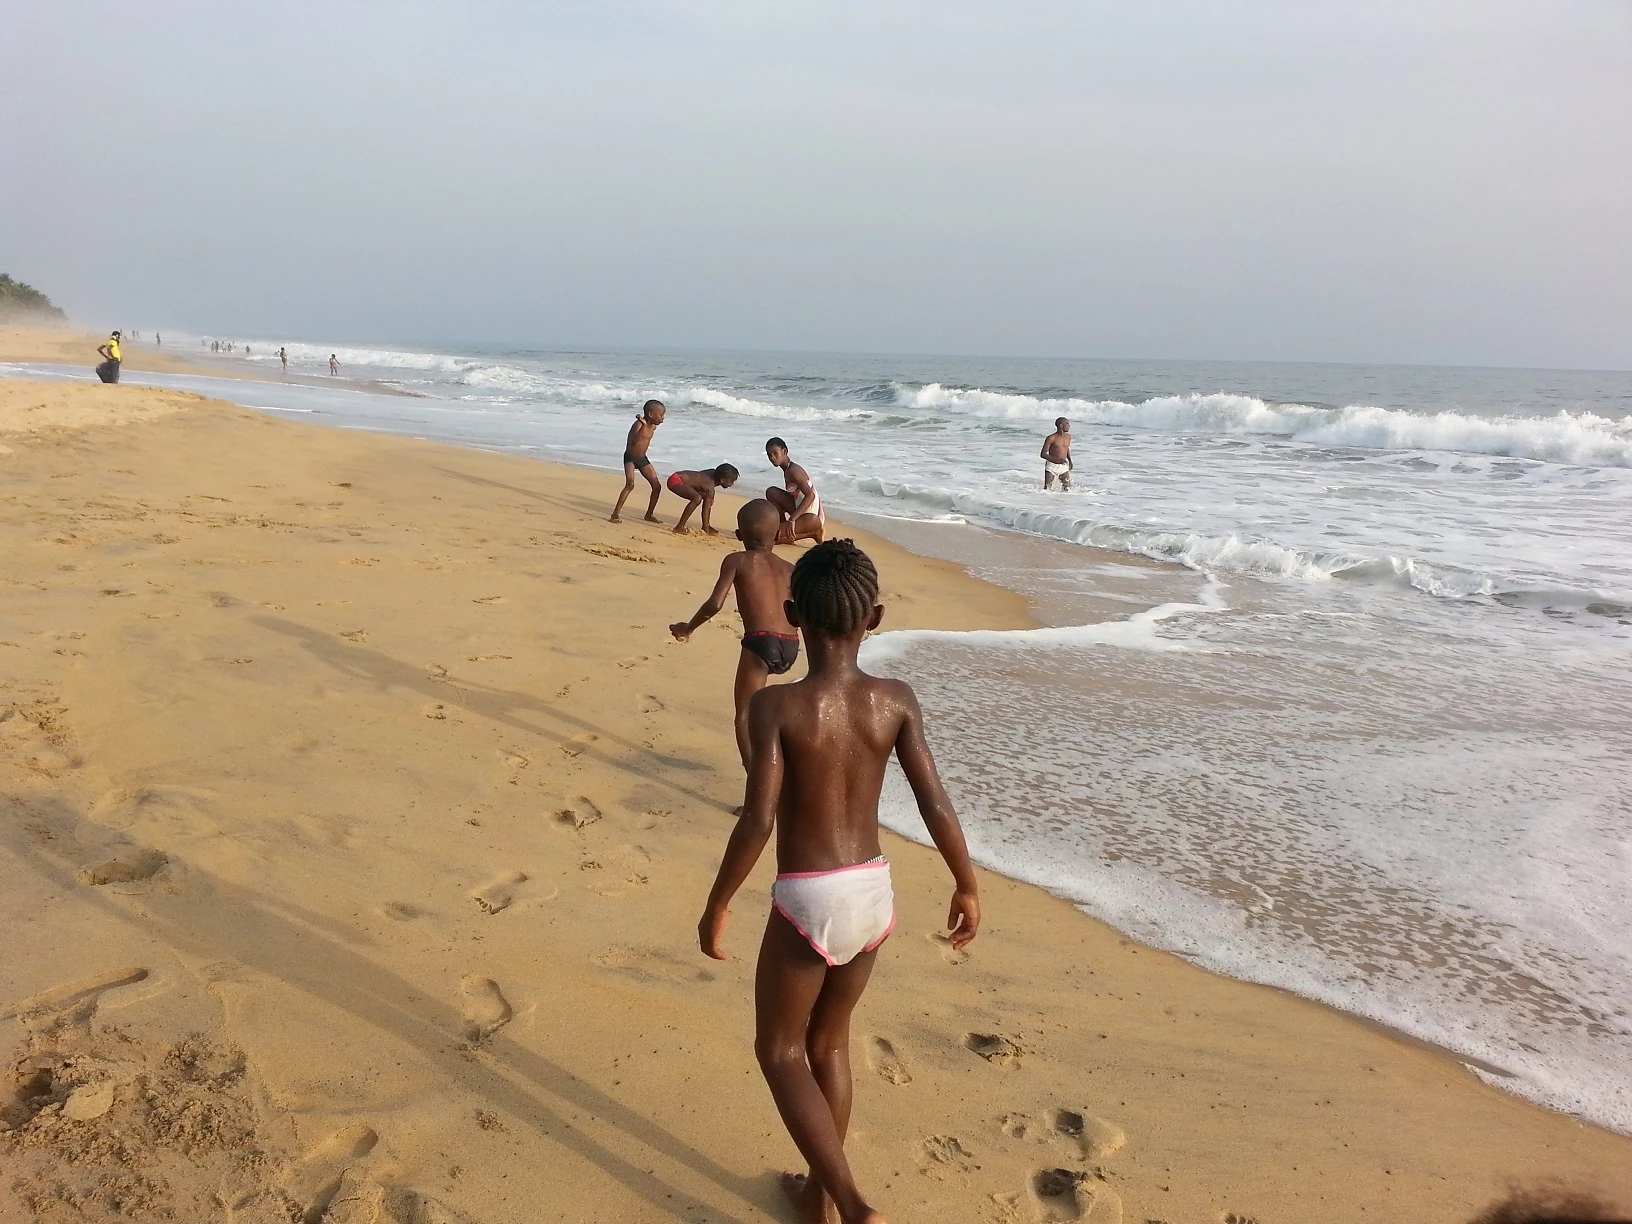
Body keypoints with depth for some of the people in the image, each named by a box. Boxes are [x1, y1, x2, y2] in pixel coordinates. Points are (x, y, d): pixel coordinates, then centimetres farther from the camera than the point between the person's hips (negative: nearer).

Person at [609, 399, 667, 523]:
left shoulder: (653, 427, 0)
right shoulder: (639, 424, -24)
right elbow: (634, 441, -43)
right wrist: (643, 425, -49)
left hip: (642, 458, 8)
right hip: (630, 458, -8)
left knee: (657, 486, 4)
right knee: (630, 484, -26)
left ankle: (649, 514, 20)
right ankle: (616, 514, -24)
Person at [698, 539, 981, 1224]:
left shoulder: (775, 705, -18)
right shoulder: (896, 701, -7)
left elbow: (758, 822, -20)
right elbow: (936, 805, -7)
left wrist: (716, 908, -7)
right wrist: (967, 887, 8)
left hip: (806, 901, -5)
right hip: (872, 893, 5)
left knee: (780, 1053, 17)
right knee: (830, 1043, 25)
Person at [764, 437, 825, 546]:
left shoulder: (793, 470, -17)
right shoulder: (787, 470, 13)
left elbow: (810, 495, -27)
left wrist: (792, 519, -32)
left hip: (812, 517, -10)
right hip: (803, 513, 10)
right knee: (771, 492, 10)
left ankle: (812, 534, -7)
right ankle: (783, 527, 8)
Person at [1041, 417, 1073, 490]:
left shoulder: (1068, 437, 6)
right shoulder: (1051, 438, -12)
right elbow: (1043, 454, -14)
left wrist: (1070, 461, 11)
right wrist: (1057, 459, -25)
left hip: (1063, 466, 5)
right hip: (1051, 466, -5)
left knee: (1068, 489, -2)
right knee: (1046, 489, -7)